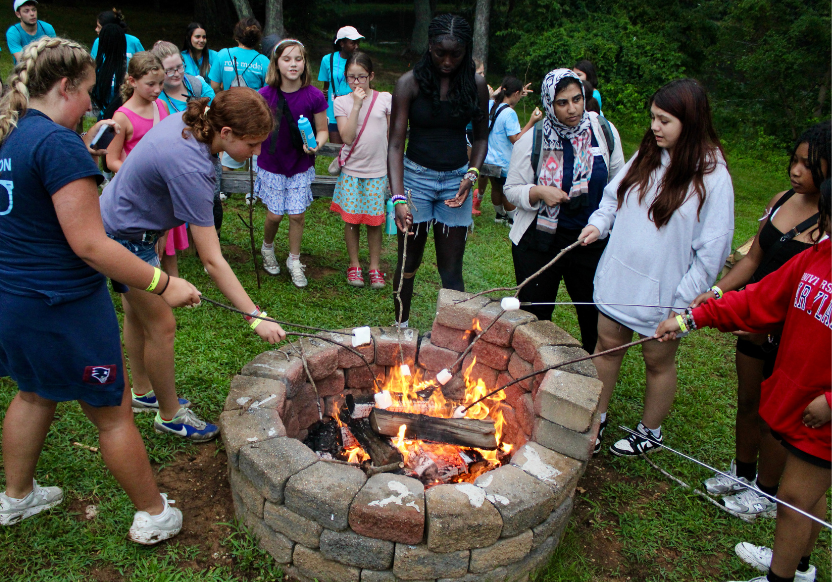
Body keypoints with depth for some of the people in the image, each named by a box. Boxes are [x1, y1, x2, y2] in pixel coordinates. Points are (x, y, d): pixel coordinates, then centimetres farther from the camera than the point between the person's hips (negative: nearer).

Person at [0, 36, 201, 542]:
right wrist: (163, 285, -22)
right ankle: (154, 515, 24)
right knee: (113, 413, 6)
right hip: (63, 305, -9)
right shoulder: (60, 144, -22)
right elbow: (89, 245, -26)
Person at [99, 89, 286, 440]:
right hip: (124, 238, -10)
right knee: (161, 325, 0)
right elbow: (212, 261, -36)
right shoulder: (190, 168, -36)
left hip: (118, 223, 10)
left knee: (138, 315, 23)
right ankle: (170, 415, 19)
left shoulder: (184, 122, -10)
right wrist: (256, 318, -35)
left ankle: (142, 392, 42)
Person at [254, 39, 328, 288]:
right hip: (272, 165, 0)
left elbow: (322, 130, -2)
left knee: (297, 215, 3)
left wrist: (316, 144, -21)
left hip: (301, 166, 0)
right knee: (275, 215, 6)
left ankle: (294, 261, 25)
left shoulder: (314, 96, -12)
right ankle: (267, 248, 38)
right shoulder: (265, 95, -11)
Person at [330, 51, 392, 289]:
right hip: (351, 170, 0)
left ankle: (374, 267, 19)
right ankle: (354, 265, 21)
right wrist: (356, 105, -16)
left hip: (378, 171, 0)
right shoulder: (342, 102, -1)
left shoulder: (385, 99, 0)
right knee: (351, 219, 4)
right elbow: (347, 137, -13)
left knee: (374, 221, 4)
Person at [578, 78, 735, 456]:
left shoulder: (712, 176, -16)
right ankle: (597, 418, 33)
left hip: (663, 289, -5)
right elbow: (614, 195, 13)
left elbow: (712, 248, -15)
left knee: (658, 360, 13)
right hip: (618, 278, 5)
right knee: (607, 345, 14)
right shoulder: (646, 156, 1)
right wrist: (599, 223, -7)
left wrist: (686, 299, -16)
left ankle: (650, 432, 34)